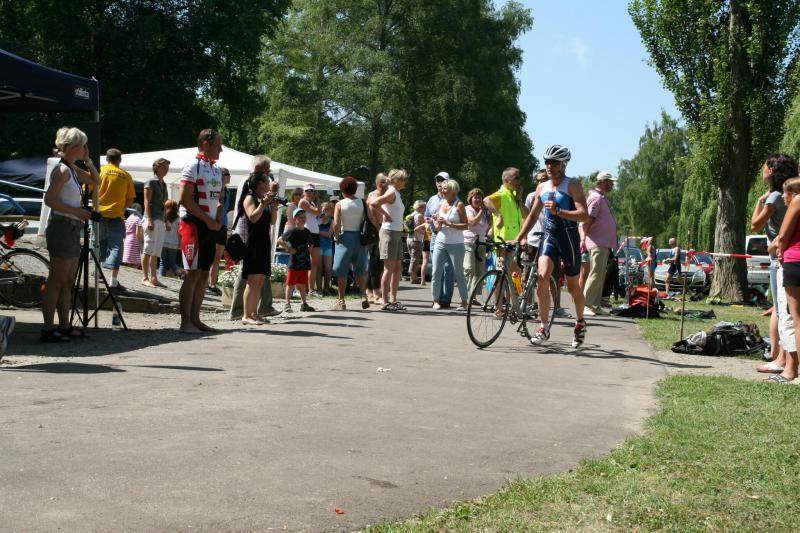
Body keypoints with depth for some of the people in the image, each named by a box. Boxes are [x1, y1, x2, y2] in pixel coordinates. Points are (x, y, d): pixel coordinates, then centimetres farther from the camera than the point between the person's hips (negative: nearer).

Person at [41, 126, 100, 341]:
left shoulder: (73, 169, 15)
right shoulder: (62, 170, -12)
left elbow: (96, 181, 26)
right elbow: (49, 199, -18)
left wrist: (88, 161, 13)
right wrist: (76, 211, -17)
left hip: (72, 229, 10)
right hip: (62, 226, -10)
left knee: (68, 282, 11)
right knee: (57, 281, -9)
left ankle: (65, 326, 16)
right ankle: (47, 329, -7)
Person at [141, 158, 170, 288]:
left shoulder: (163, 184, 18)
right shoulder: (151, 182, -4)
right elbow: (147, 202, -10)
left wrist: (166, 222, 20)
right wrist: (149, 220, -18)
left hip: (161, 220, 8)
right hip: (152, 219, -8)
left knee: (156, 251, 7)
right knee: (149, 249, -7)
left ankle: (153, 278, 9)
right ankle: (145, 278, -6)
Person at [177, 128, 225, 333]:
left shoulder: (217, 170, 18)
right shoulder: (193, 166, -8)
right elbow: (185, 198, -15)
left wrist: (219, 220, 3)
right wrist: (207, 220, -14)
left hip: (211, 227, 8)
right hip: (194, 225, -8)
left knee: (204, 275, 8)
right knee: (193, 274, -8)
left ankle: (195, 319, 14)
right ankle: (185, 322, -4)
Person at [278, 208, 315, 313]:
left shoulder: (307, 232, 10)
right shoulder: (292, 232, -8)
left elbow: (310, 244, 27)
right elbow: (279, 240, -10)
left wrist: (309, 251, 10)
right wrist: (289, 249, -14)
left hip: (304, 262, 5)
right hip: (294, 262, -5)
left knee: (303, 284, 11)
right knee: (291, 283, 0)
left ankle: (304, 304, 17)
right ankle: (287, 304, 6)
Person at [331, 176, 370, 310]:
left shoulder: (340, 204, -8)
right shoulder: (362, 203, 1)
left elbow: (336, 224, -16)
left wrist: (337, 236, -1)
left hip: (345, 237, -3)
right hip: (360, 237, 3)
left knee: (342, 271, 4)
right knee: (359, 270, 15)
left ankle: (341, 301, 5)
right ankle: (364, 295, 2)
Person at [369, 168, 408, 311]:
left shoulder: (397, 194, 17)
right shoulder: (391, 193, -11)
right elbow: (373, 203, -25)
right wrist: (385, 214, -14)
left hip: (397, 233, 9)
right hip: (389, 231, -9)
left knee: (398, 268, 10)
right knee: (389, 268, -8)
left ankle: (393, 300, 15)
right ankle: (385, 302, -5)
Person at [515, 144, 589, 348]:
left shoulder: (573, 185, -6)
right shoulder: (542, 188, 11)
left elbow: (583, 215, -17)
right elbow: (532, 216, 20)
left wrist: (558, 211, -29)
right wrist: (517, 239, 14)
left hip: (569, 236, -4)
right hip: (549, 235, 4)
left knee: (572, 286, 8)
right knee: (542, 277, -19)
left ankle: (580, 323, 34)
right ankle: (544, 327, -11)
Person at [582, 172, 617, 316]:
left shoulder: (602, 198, 21)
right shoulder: (595, 198, -12)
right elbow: (588, 219, -19)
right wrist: (585, 239, -16)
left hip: (604, 244, 10)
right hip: (597, 243, -10)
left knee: (601, 276, 11)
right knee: (596, 274, -12)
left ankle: (596, 306, 15)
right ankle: (585, 305, -9)